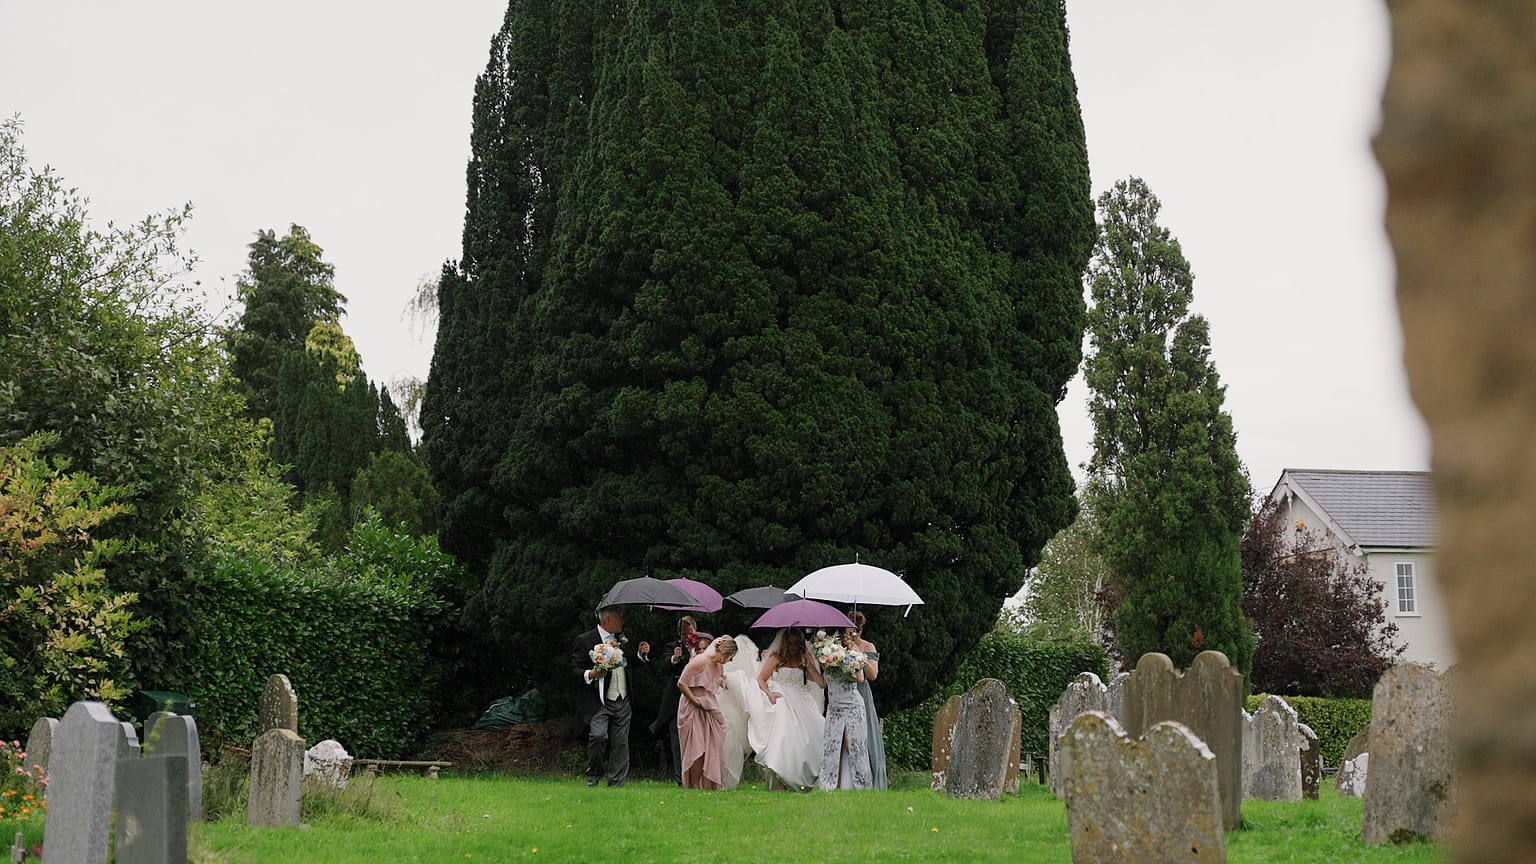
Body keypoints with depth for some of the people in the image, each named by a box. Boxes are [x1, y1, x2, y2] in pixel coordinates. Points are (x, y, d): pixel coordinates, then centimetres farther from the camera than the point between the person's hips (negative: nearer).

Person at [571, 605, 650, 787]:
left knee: (620, 743, 4)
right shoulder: (584, 641, -3)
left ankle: (617, 783, 11)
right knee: (598, 736, -21)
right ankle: (593, 778, -1)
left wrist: (641, 654, 7)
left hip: (623, 702, 6)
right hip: (598, 702, -6)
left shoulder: (622, 639, 15)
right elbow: (574, 670, -6)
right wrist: (591, 674, -23)